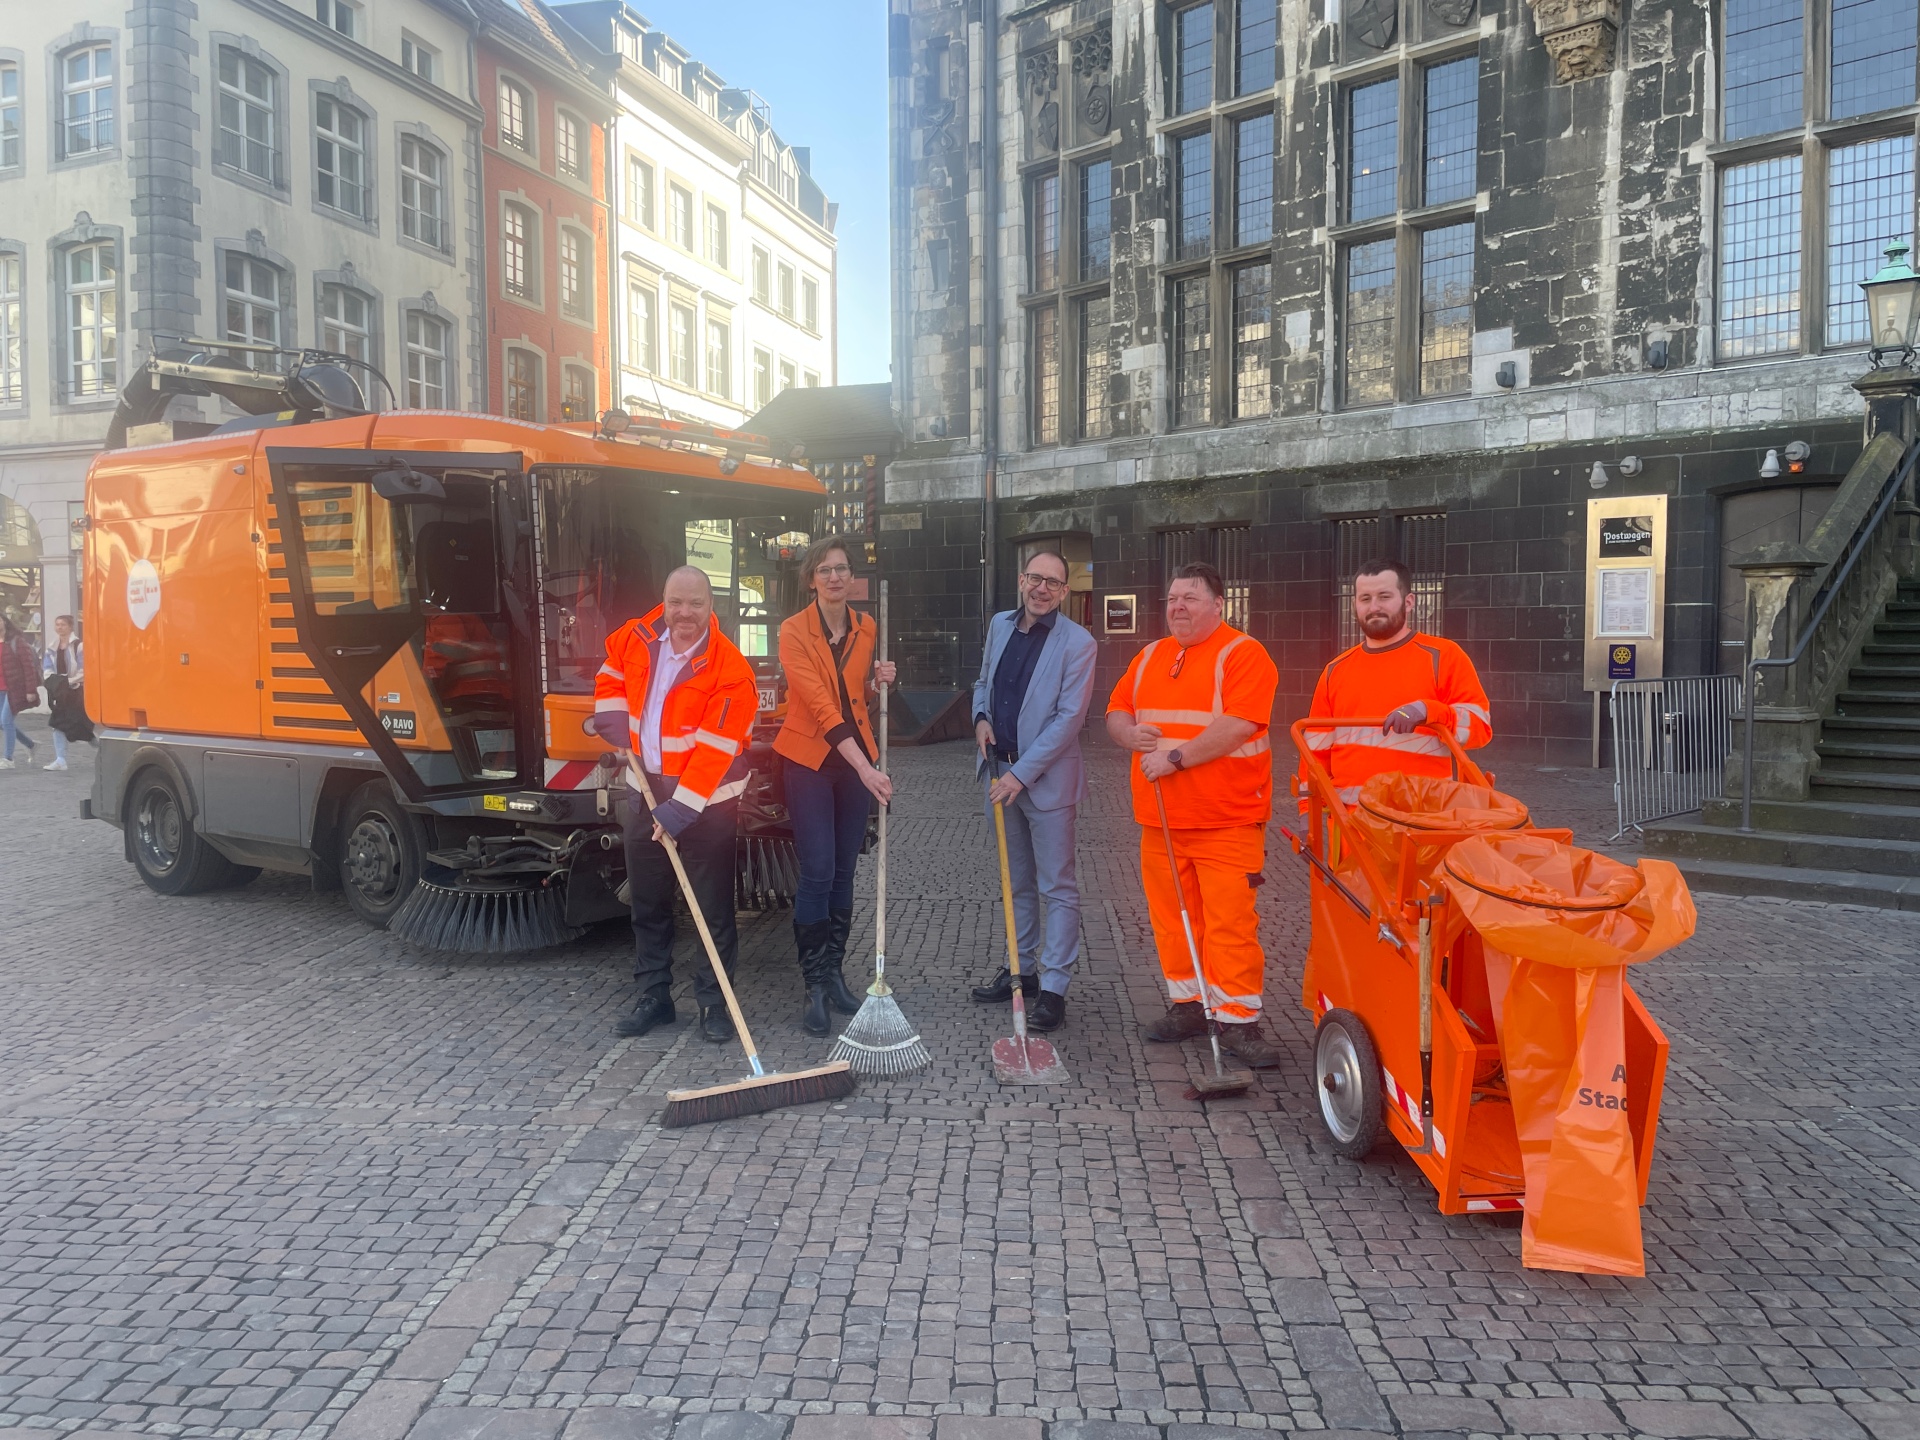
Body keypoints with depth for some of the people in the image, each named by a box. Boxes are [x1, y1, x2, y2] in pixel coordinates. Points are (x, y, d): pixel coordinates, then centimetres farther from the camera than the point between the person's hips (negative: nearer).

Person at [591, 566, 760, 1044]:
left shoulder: (730, 670, -21)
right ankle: (654, 996, 27)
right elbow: (610, 680, 19)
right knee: (647, 904, 14)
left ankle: (713, 1003, 14)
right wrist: (619, 733, 3)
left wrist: (677, 812, -24)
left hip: (706, 802, -5)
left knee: (714, 909, 1)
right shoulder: (636, 640, -3)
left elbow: (713, 752, -23)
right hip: (644, 791, 6)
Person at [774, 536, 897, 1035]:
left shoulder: (865, 628, 4)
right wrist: (865, 769, -31)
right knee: (817, 873, -8)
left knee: (844, 872, 10)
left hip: (857, 759, 5)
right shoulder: (794, 631, -13)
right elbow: (821, 707, -23)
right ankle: (815, 988, 2)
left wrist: (878, 680, -4)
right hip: (809, 760, -5)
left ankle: (835, 975, 20)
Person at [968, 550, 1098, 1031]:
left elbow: (1069, 718, -16)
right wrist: (981, 717, 0)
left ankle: (1053, 989, 4)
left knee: (1057, 887, -1)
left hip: (1047, 779, -6)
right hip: (1000, 774, 7)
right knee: (1016, 881, 17)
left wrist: (1022, 773, -20)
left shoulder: (1078, 643, -12)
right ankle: (1022, 969, 30)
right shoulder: (1000, 625, 7)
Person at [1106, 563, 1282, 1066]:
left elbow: (1238, 726, -18)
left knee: (1230, 924, -6)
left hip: (1226, 821, -6)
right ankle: (1187, 1006, 25)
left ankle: (1238, 1021, 1)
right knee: (1172, 918, 12)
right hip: (1161, 819, 7)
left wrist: (1176, 757, -19)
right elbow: (1116, 712, 18)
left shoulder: (1243, 655, -7)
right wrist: (1130, 733, -5)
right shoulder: (1150, 657, 16)